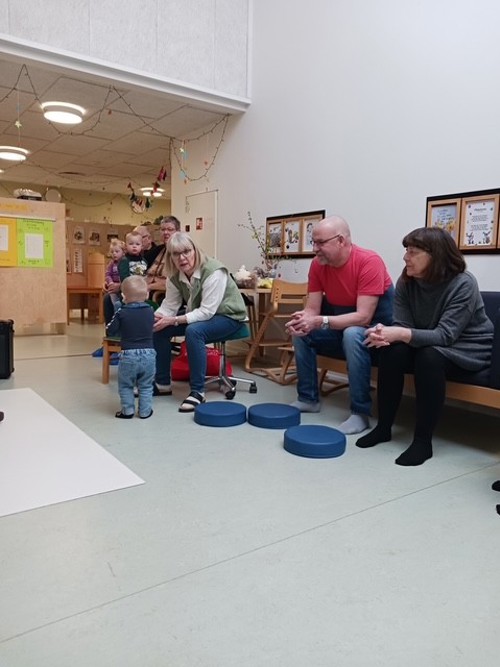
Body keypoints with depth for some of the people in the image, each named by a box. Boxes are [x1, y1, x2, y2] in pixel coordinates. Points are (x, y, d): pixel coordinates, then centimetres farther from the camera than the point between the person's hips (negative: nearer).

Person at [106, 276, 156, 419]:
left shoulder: (121, 313, -7)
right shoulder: (150, 311, 2)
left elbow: (110, 332, -1)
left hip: (128, 355, -2)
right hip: (148, 354, 3)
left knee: (125, 385, 14)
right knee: (146, 386, 14)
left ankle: (128, 410, 15)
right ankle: (145, 411, 16)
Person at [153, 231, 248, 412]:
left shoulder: (213, 272, -29)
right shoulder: (175, 275, -7)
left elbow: (207, 311, -32)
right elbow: (169, 305, -4)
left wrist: (174, 320, -35)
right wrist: (155, 317, -26)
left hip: (228, 317, -8)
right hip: (200, 315, 8)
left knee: (194, 331, -35)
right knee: (159, 328, -5)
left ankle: (197, 391, -25)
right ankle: (162, 383, 8)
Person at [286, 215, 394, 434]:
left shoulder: (369, 262, -26)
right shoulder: (318, 264, -8)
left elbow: (363, 317, -31)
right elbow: (312, 309, -8)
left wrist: (320, 322, -40)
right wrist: (301, 319, -32)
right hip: (341, 323, 7)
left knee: (352, 335, -36)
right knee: (301, 332, -9)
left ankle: (360, 412, -26)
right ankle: (308, 398, 2)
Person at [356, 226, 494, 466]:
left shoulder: (463, 284, -22)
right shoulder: (406, 282, -6)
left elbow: (445, 335, -30)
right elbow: (403, 325, -11)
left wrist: (402, 334, -44)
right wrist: (386, 333, -35)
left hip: (468, 349, -5)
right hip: (426, 345, 5)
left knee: (430, 356, -36)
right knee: (391, 350, -24)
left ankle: (423, 440, -26)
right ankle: (383, 427, -12)